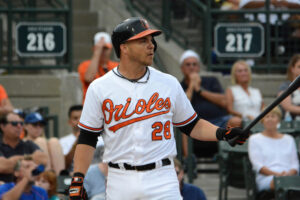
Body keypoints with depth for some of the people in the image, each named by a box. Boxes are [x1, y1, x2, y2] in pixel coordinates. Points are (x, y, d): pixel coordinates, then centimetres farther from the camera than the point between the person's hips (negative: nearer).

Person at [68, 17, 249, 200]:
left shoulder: (169, 84, 7)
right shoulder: (100, 88, 2)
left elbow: (192, 125, 13)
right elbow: (87, 138, 3)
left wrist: (222, 133, -4)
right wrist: (77, 179, -5)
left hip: (162, 182, 0)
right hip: (119, 183, 0)